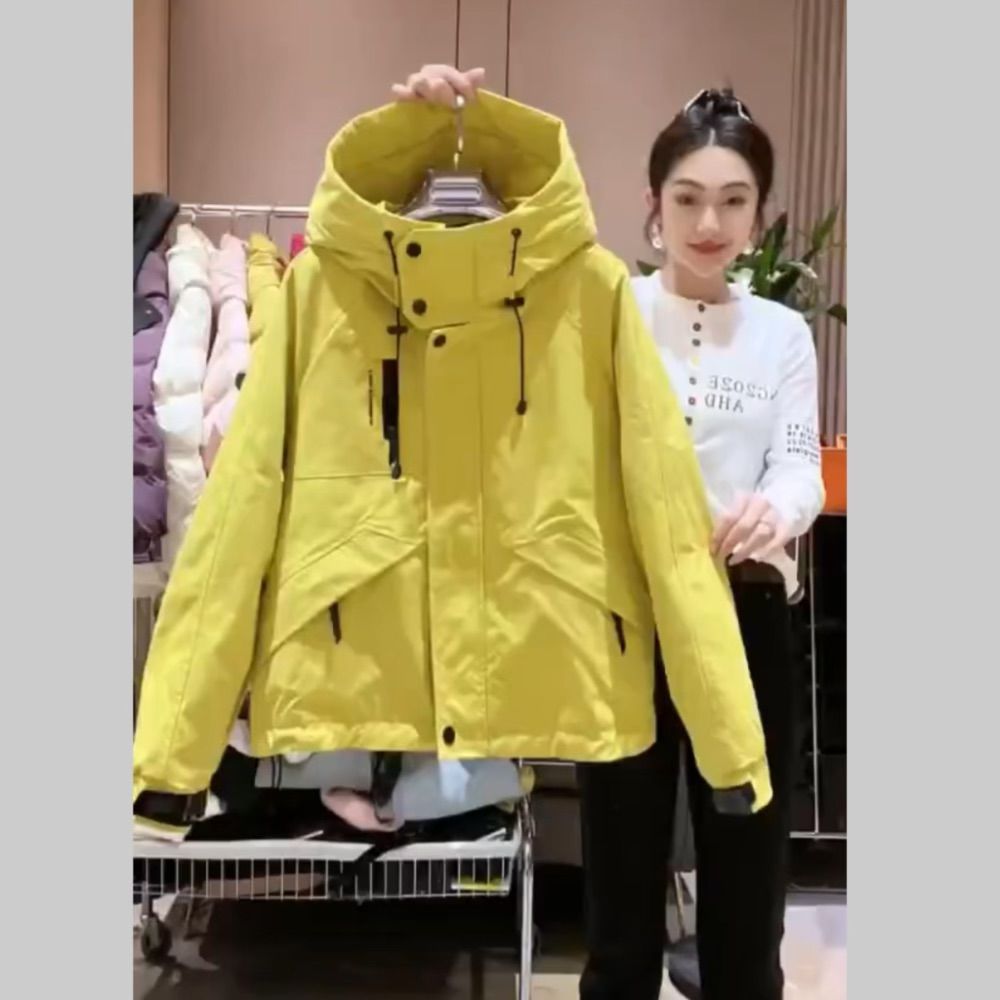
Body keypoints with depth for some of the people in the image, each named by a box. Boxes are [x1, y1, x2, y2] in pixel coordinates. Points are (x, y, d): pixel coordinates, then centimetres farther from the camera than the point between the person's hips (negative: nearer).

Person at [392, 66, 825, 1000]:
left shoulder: (783, 333, 8)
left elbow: (800, 464, -5)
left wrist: (773, 511, -29)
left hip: (743, 616, 2)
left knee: (746, 892, 12)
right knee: (621, 894, 10)